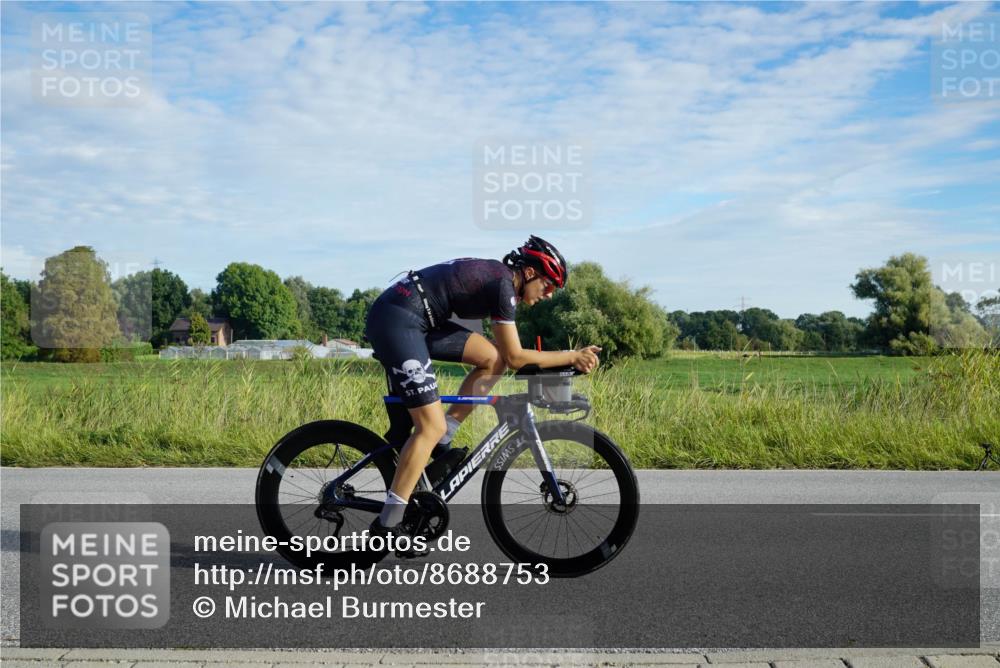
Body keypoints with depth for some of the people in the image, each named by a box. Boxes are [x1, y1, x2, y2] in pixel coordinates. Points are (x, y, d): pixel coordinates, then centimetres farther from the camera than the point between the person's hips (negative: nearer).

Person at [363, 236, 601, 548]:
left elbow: (505, 357, 22)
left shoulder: (496, 276, 17)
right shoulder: (504, 284, -11)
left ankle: (440, 447, 9)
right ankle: (387, 525, -5)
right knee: (432, 426, -10)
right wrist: (572, 357, -3)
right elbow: (515, 358, -10)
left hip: (418, 322, 10)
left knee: (493, 359, 5)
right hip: (396, 321, -10)